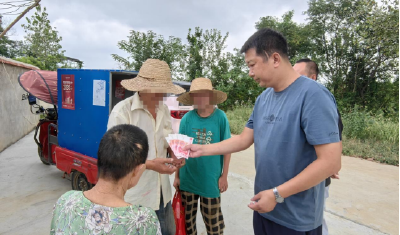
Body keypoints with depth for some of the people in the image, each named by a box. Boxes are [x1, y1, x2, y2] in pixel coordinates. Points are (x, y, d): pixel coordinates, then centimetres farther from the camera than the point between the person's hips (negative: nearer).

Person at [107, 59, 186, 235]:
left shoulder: (164, 109, 3)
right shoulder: (121, 112, -19)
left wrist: (174, 154, -8)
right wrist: (149, 164, -28)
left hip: (162, 191, 6)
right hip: (135, 195, -6)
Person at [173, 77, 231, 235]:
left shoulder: (220, 117, -10)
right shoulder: (187, 118, -7)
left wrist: (224, 175, -1)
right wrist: (177, 176, 4)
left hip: (211, 179, -1)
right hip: (187, 178, 2)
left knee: (213, 218, 16)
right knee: (187, 216, 19)